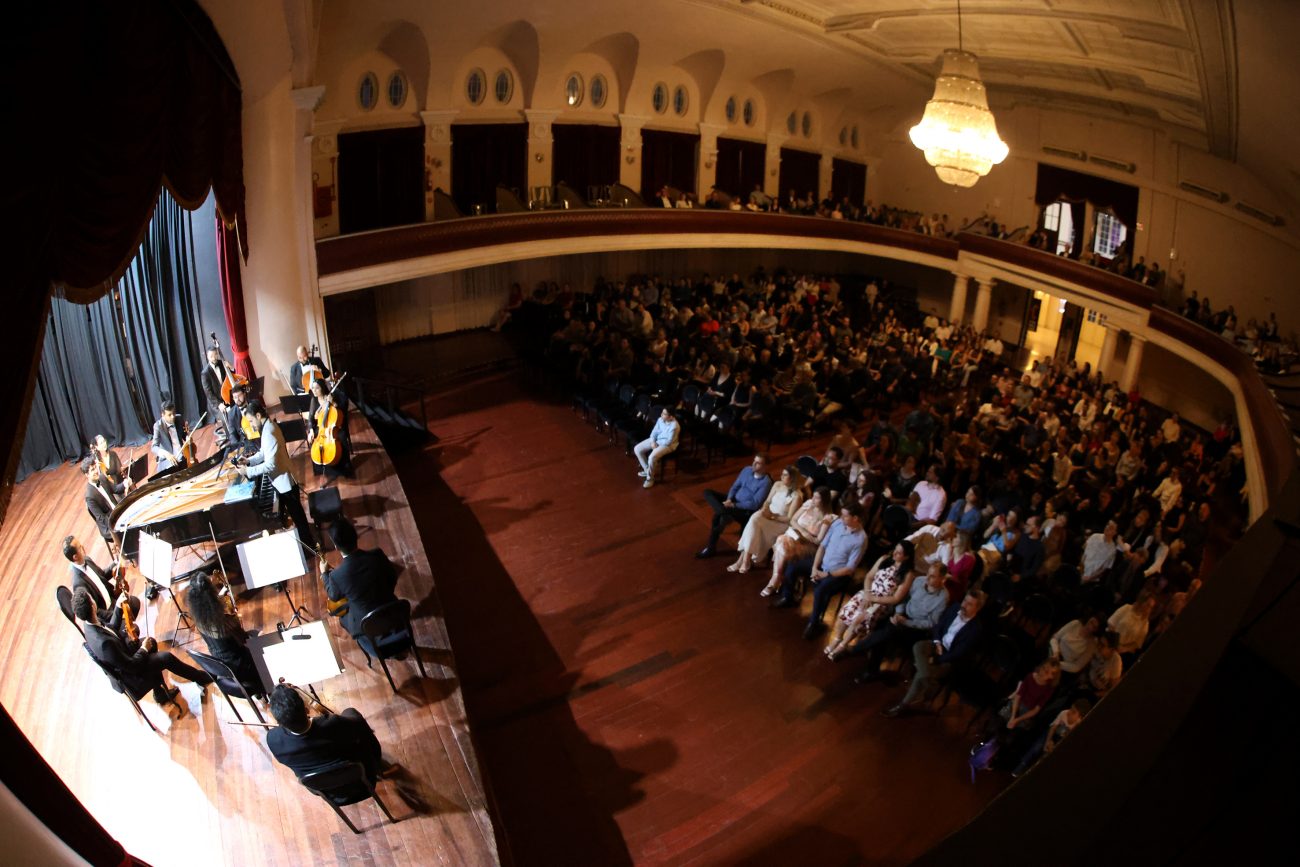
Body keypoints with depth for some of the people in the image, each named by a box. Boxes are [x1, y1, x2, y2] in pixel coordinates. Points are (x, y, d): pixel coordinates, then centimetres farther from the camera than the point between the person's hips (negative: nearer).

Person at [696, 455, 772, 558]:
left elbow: (755, 504, -22)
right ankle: (723, 510, -33)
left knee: (718, 516, -32)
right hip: (733, 500, 8)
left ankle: (710, 548, -15)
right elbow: (735, 486, 8)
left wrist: (734, 505, -24)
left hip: (746, 510, -8)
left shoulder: (766, 482, -17)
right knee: (708, 492, -9)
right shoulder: (747, 470, 4)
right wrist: (729, 499, -13)